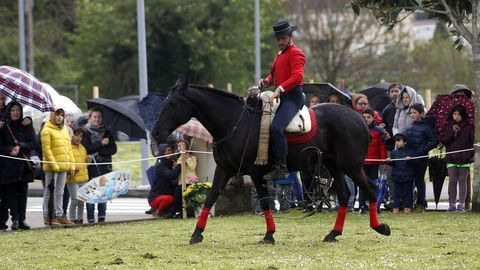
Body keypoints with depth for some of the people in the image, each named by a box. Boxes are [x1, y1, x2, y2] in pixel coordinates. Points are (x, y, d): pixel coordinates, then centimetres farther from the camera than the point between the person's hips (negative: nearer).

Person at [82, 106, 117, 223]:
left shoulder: (107, 132, 11)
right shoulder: (85, 132, 3)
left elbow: (113, 149, 4)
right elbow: (86, 148, -10)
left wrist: (99, 153, -9)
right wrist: (101, 143, -8)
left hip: (105, 166, 2)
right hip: (91, 167, -2)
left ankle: (102, 217, 3)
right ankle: (90, 219, -3)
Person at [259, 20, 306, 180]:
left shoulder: (295, 54, -8)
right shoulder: (280, 54, 23)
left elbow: (297, 77, -22)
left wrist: (279, 89, -32)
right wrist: (267, 81, 8)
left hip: (292, 96, -11)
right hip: (281, 96, 11)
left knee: (276, 128, -28)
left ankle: (280, 168, -27)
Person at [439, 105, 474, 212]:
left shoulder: (469, 127, 5)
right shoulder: (447, 126, 8)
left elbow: (473, 141, 3)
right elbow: (442, 140, 0)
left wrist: (471, 155, -8)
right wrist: (452, 133, -13)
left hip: (464, 158, 0)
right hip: (451, 158, 0)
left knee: (462, 181, 2)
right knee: (452, 180, -3)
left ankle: (461, 204, 4)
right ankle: (452, 204, -1)